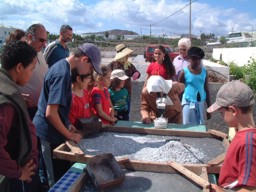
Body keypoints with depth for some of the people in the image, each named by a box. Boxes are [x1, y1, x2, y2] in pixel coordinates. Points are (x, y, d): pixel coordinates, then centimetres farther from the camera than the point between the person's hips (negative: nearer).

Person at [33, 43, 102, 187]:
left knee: (62, 175, 20)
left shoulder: (62, 66, 7)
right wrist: (70, 135, -15)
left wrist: (67, 125, 10)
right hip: (51, 133, -9)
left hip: (52, 131, 9)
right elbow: (50, 113, -27)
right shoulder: (63, 73, -24)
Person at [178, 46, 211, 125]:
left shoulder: (204, 71, 5)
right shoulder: (184, 72, -6)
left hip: (200, 103, 4)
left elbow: (206, 89, 10)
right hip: (188, 103, -3)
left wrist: (209, 107, 10)